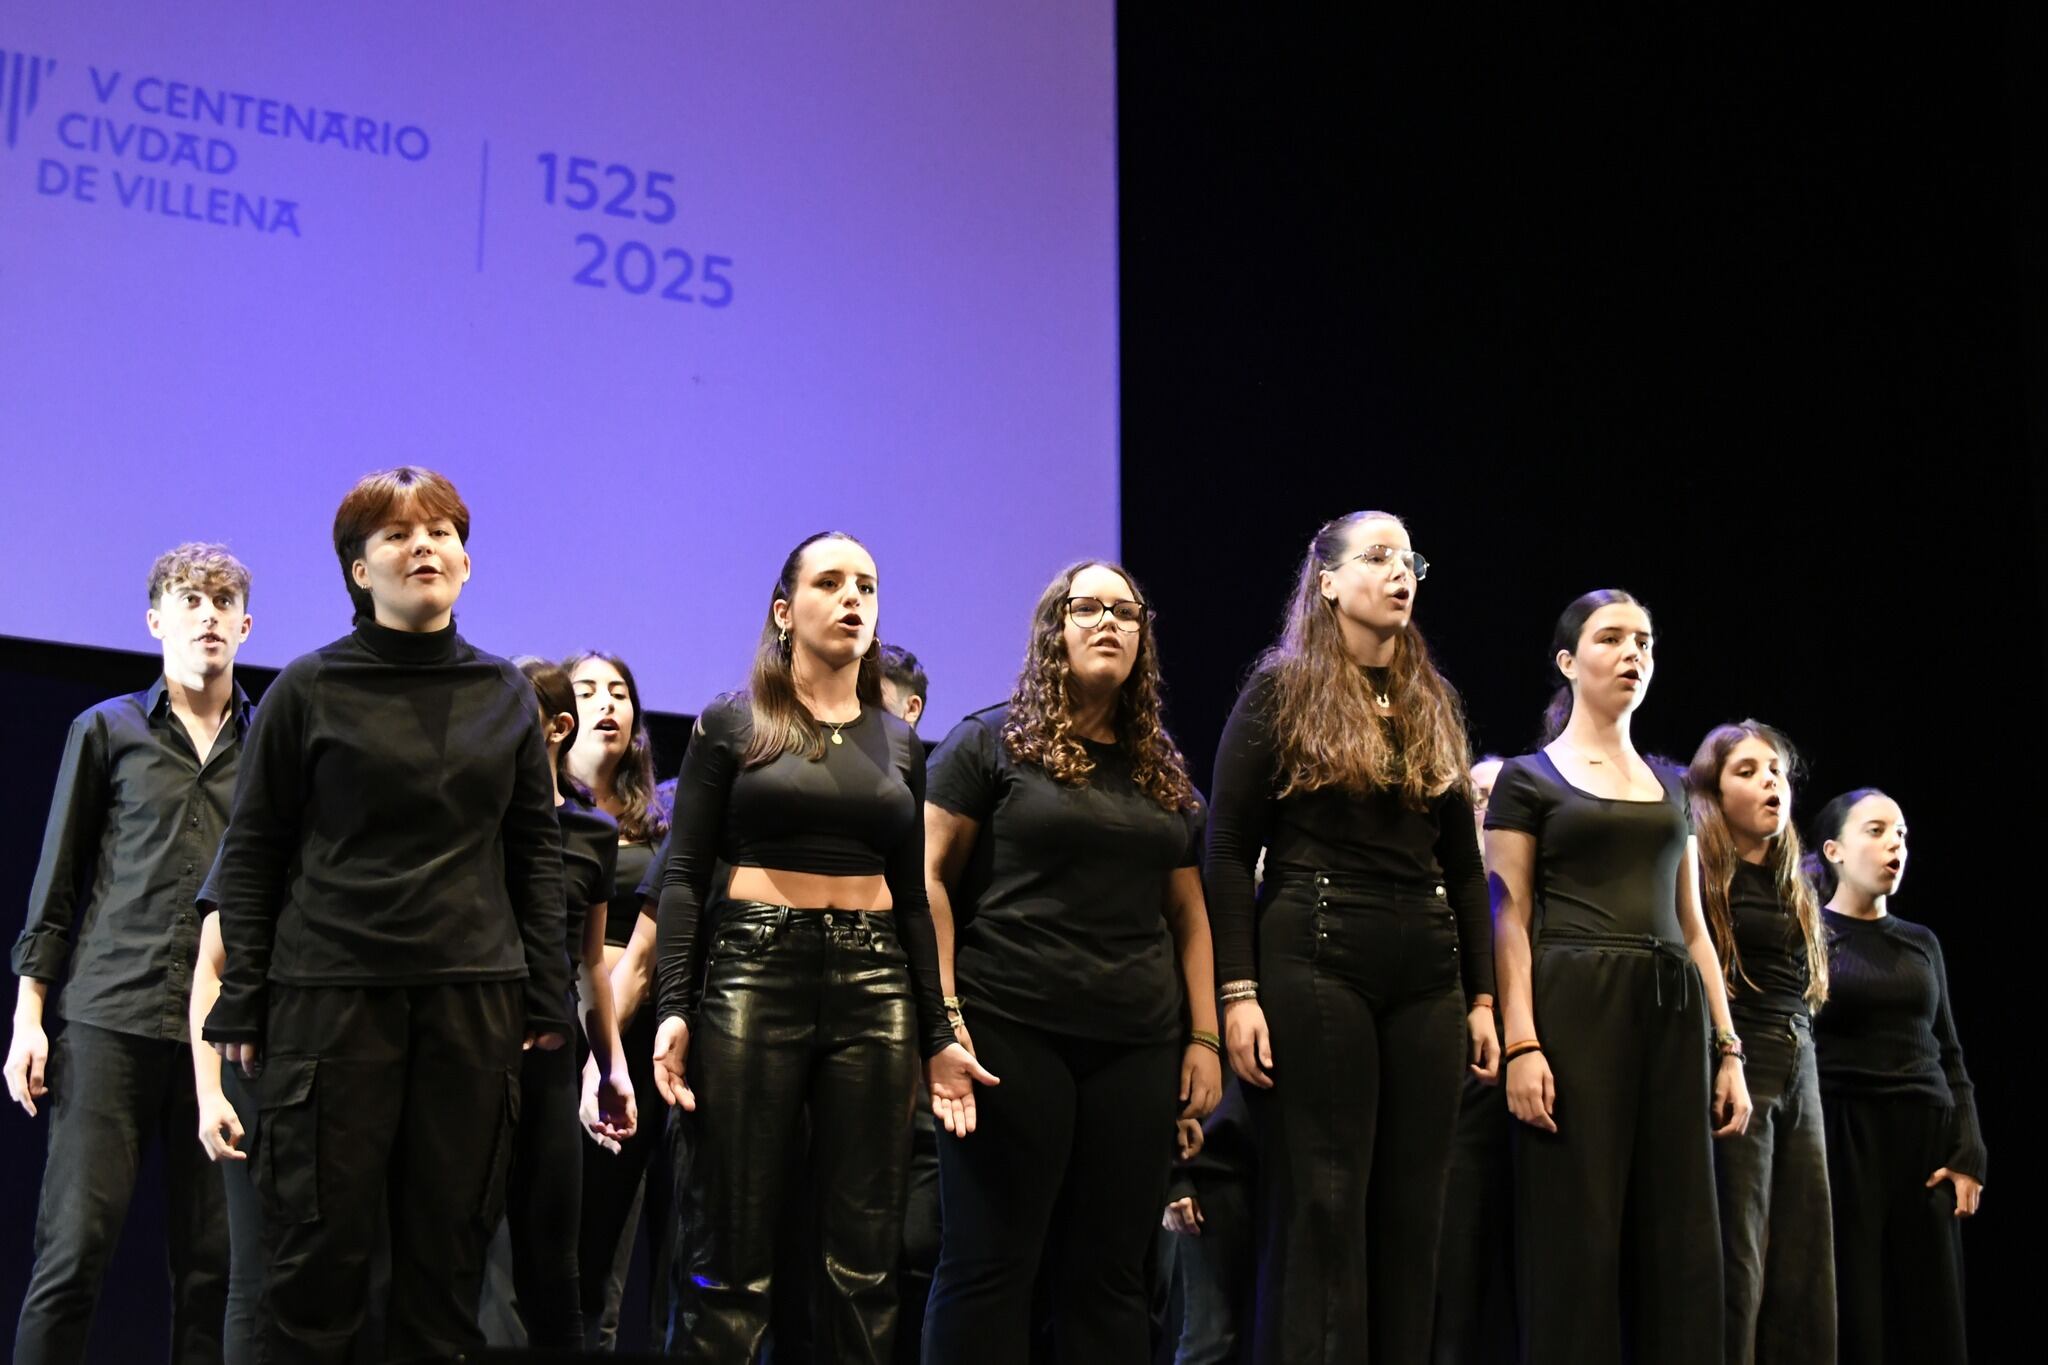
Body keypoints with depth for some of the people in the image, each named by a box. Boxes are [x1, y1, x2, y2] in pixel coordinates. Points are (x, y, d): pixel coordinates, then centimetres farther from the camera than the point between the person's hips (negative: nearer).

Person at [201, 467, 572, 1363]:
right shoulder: (309, 691, 3)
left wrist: (548, 996, 7)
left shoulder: (503, 694, 11)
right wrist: (240, 1004, -3)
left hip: (475, 1000, 3)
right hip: (330, 994, -2)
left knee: (449, 1246, 4)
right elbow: (251, 852, 3)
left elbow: (536, 850, 13)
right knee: (321, 1249, -2)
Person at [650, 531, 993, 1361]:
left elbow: (912, 897, 15)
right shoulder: (730, 724, 3)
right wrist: (674, 1008, -13)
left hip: (876, 986, 4)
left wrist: (938, 1037, 9)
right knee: (733, 1254, -4)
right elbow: (683, 877, -1)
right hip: (753, 975, -4)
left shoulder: (898, 742, 14)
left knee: (866, 1257, 3)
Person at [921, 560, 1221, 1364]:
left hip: (1137, 1046, 5)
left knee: (1110, 1272, 6)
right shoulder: (993, 742, 2)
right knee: (990, 1264, -2)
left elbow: (1188, 913, 17)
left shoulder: (1163, 770, 17)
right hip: (1010, 1031, -4)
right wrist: (941, 1014, -12)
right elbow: (930, 879, -3)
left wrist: (1204, 1037, 8)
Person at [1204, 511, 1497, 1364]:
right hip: (1313, 961, -5)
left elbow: (1463, 867, 17)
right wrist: (1238, 993, -13)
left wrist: (1482, 997, 10)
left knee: (1410, 1208, 4)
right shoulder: (1281, 691, 0)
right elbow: (1229, 852, -5)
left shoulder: (1434, 706, 15)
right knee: (1319, 1204, -5)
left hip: (1425, 976, 5)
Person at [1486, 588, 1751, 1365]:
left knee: (1681, 1239, 2)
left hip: (1672, 1013, 5)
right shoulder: (1528, 779, 4)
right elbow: (1510, 920, -4)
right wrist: (1520, 1043, -16)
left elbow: (1692, 926, 18)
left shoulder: (1671, 786, 19)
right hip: (1575, 1010, -5)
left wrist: (1728, 1048, 9)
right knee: (1577, 1238, -6)